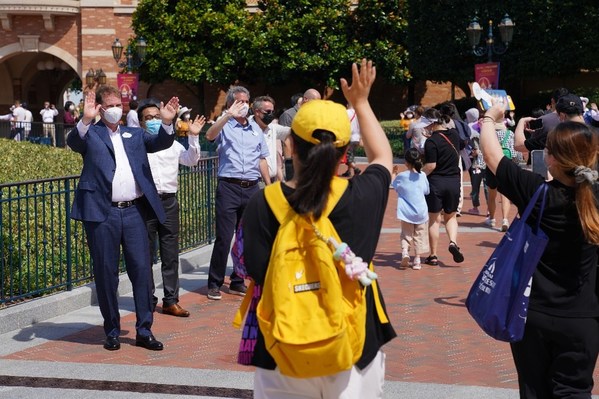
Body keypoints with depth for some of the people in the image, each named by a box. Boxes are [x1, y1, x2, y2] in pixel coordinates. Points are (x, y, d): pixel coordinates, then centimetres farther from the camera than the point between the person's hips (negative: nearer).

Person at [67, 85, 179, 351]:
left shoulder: (135, 134, 17)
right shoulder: (90, 134, 6)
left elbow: (161, 143, 4)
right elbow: (73, 142, -14)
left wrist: (167, 123, -16)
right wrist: (85, 120, -33)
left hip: (134, 212, 3)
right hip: (102, 213, -3)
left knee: (142, 270, 1)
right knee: (106, 273, 4)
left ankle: (144, 331, 9)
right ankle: (112, 332, 16)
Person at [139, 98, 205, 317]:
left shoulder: (172, 143, 13)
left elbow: (191, 160, 11)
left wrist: (193, 137, -2)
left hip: (169, 201, 4)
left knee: (170, 254, 7)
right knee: (145, 254, 3)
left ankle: (170, 301, 15)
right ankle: (148, 301, 13)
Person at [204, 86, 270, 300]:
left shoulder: (255, 129, 16)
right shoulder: (224, 125, 2)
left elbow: (262, 160, 19)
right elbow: (210, 135, -21)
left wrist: (269, 186, 14)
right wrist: (228, 115, -28)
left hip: (252, 188, 5)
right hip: (229, 187, -5)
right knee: (224, 238, -6)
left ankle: (238, 282, 20)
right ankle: (214, 284, 4)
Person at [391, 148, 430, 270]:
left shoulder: (401, 176, -7)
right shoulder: (422, 176, -7)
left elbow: (393, 184, 13)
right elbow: (427, 191, 6)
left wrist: (394, 173, 30)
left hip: (406, 212, 0)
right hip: (421, 212, 0)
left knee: (406, 234, 13)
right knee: (419, 236, 10)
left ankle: (405, 251, -13)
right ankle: (417, 260, 9)